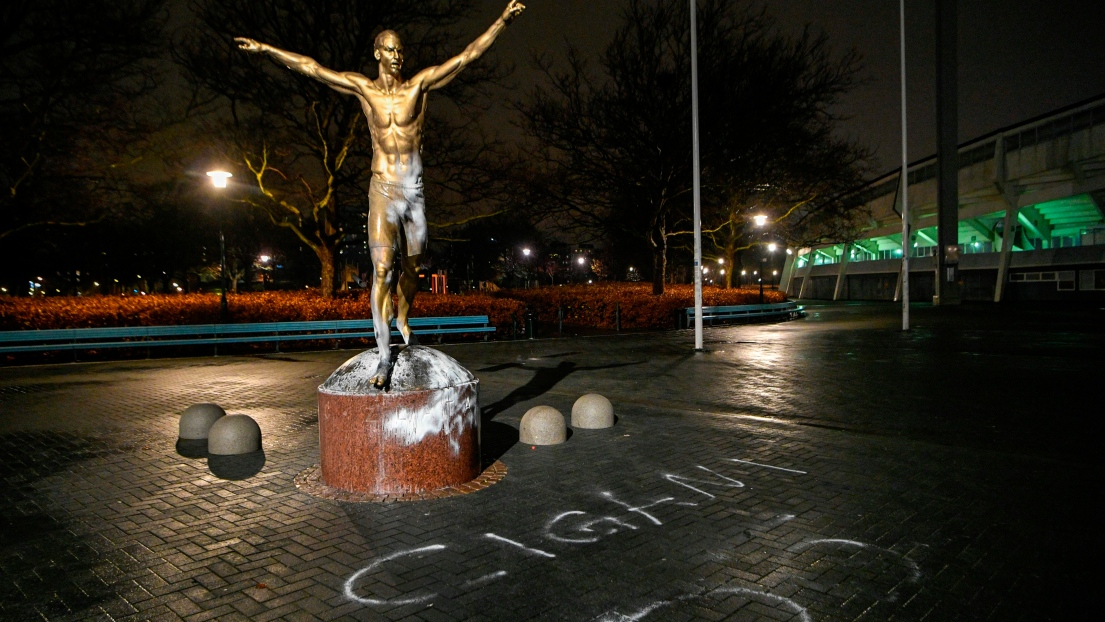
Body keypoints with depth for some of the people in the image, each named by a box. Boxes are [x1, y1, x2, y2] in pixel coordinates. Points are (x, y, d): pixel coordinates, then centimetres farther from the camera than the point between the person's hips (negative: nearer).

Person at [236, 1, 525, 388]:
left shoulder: (420, 84, 3)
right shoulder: (363, 88, 6)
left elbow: (468, 55, 0)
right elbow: (310, 67, 11)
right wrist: (267, 49, 12)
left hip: (415, 194, 1)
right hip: (383, 193, -1)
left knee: (411, 270, 11)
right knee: (382, 270, -14)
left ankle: (402, 320, 40)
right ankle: (385, 354, -13)